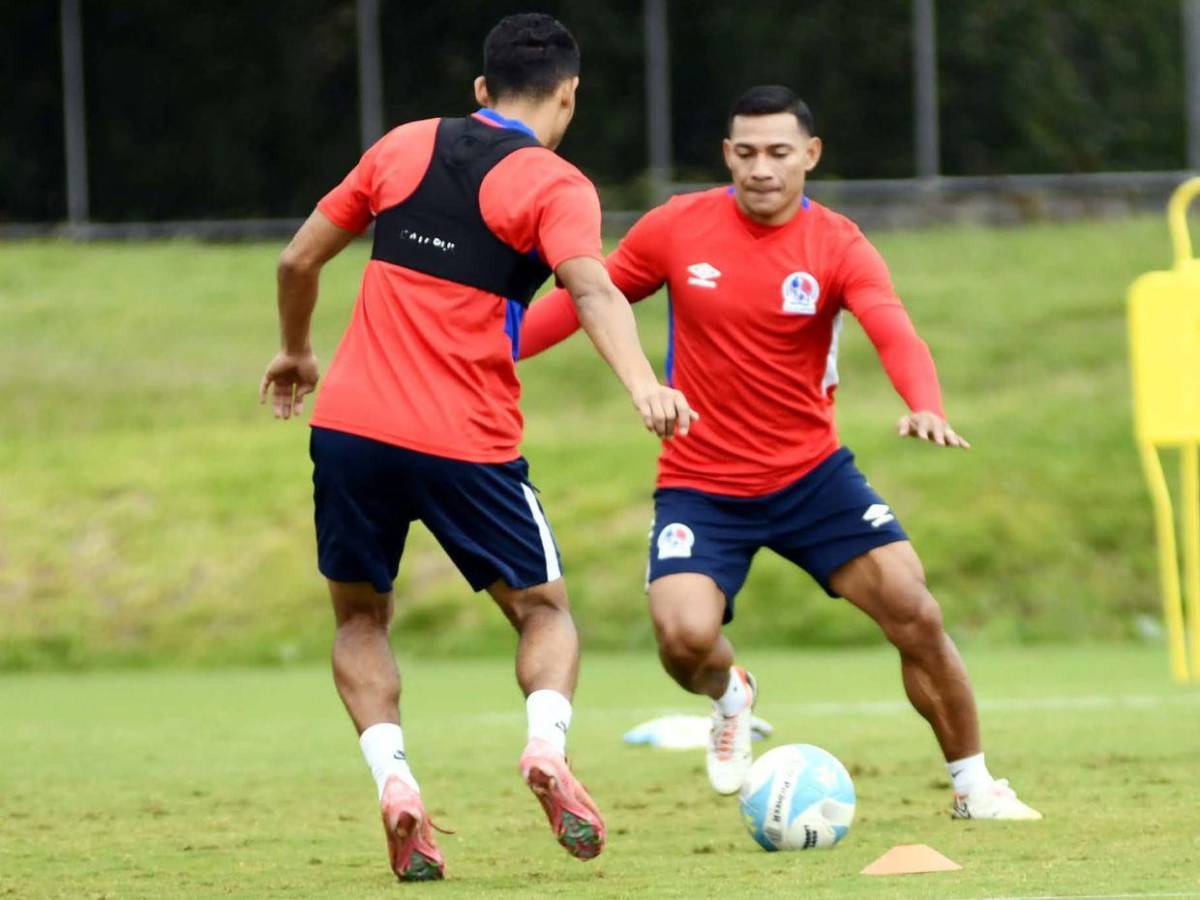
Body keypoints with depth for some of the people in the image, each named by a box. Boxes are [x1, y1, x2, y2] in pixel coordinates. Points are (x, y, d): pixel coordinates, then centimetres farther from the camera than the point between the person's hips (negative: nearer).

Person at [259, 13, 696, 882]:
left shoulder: (403, 147, 11)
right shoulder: (554, 185, -2)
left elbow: (298, 261, 16)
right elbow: (593, 290, -21)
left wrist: (296, 354, 33)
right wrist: (643, 383, -34)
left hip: (350, 422, 3)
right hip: (465, 443, -3)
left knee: (360, 616, 20)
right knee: (544, 608, 15)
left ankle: (393, 779, -3)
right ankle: (547, 745, -14)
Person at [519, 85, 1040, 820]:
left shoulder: (838, 247, -10)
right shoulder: (677, 229, -6)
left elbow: (895, 333, -26)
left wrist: (925, 407, -47)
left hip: (812, 475, 0)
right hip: (700, 483, 0)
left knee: (915, 613, -9)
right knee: (686, 637, -23)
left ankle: (974, 785, 12)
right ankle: (730, 696, 17)